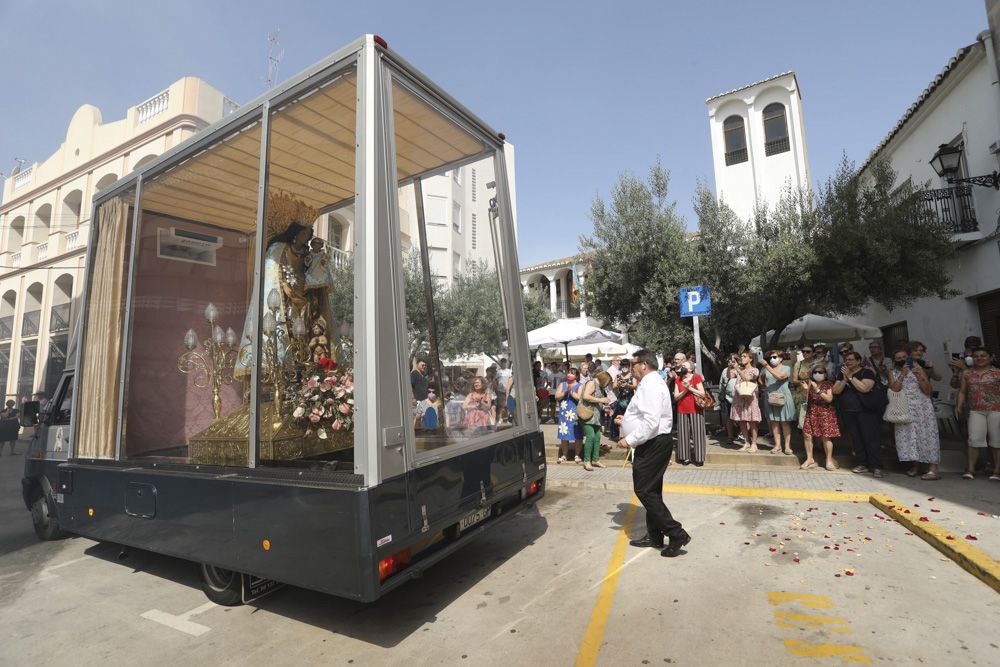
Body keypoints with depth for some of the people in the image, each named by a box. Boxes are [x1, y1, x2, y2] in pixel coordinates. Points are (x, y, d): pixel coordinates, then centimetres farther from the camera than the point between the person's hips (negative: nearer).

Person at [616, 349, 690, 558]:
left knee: (644, 491, -5)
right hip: (653, 444, 11)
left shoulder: (650, 385, -19)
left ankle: (677, 534, 2)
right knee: (651, 491, 17)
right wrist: (626, 420, 19)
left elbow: (650, 422, -28)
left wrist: (629, 440, -22)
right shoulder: (651, 383, 14)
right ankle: (654, 536, 28)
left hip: (653, 445, -11)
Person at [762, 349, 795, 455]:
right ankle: (777, 445, 9)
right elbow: (761, 379, 27)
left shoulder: (786, 368, -1)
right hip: (771, 398, 4)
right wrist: (765, 387, 10)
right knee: (774, 422, 4)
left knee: (785, 422, 0)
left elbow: (780, 376, -22)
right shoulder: (767, 369, 11)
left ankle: (787, 445, 4)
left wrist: (767, 366, -25)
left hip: (783, 398, -4)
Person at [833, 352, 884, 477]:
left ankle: (876, 466, -2)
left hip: (866, 411, -5)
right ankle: (863, 464, 15)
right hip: (848, 412, 5)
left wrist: (850, 377, -15)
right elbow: (836, 391, 2)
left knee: (870, 438, -6)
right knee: (856, 438, 8)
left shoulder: (867, 372, -4)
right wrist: (845, 379, -10)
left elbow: (864, 388, -19)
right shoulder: (842, 374, 12)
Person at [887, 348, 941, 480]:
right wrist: (902, 375, -16)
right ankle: (915, 465, 11)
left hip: (922, 408, -1)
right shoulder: (893, 373, 6)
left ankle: (933, 468, -6)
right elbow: (894, 389, -9)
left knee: (926, 435, -5)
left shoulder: (918, 369, 4)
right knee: (907, 435, -1)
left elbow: (927, 391, -1)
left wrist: (919, 377, -15)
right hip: (904, 410, 1)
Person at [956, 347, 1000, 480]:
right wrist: (959, 406, 5)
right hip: (976, 411, 2)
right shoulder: (967, 374, 11)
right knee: (975, 439, -5)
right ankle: (971, 469, -1)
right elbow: (962, 392, 14)